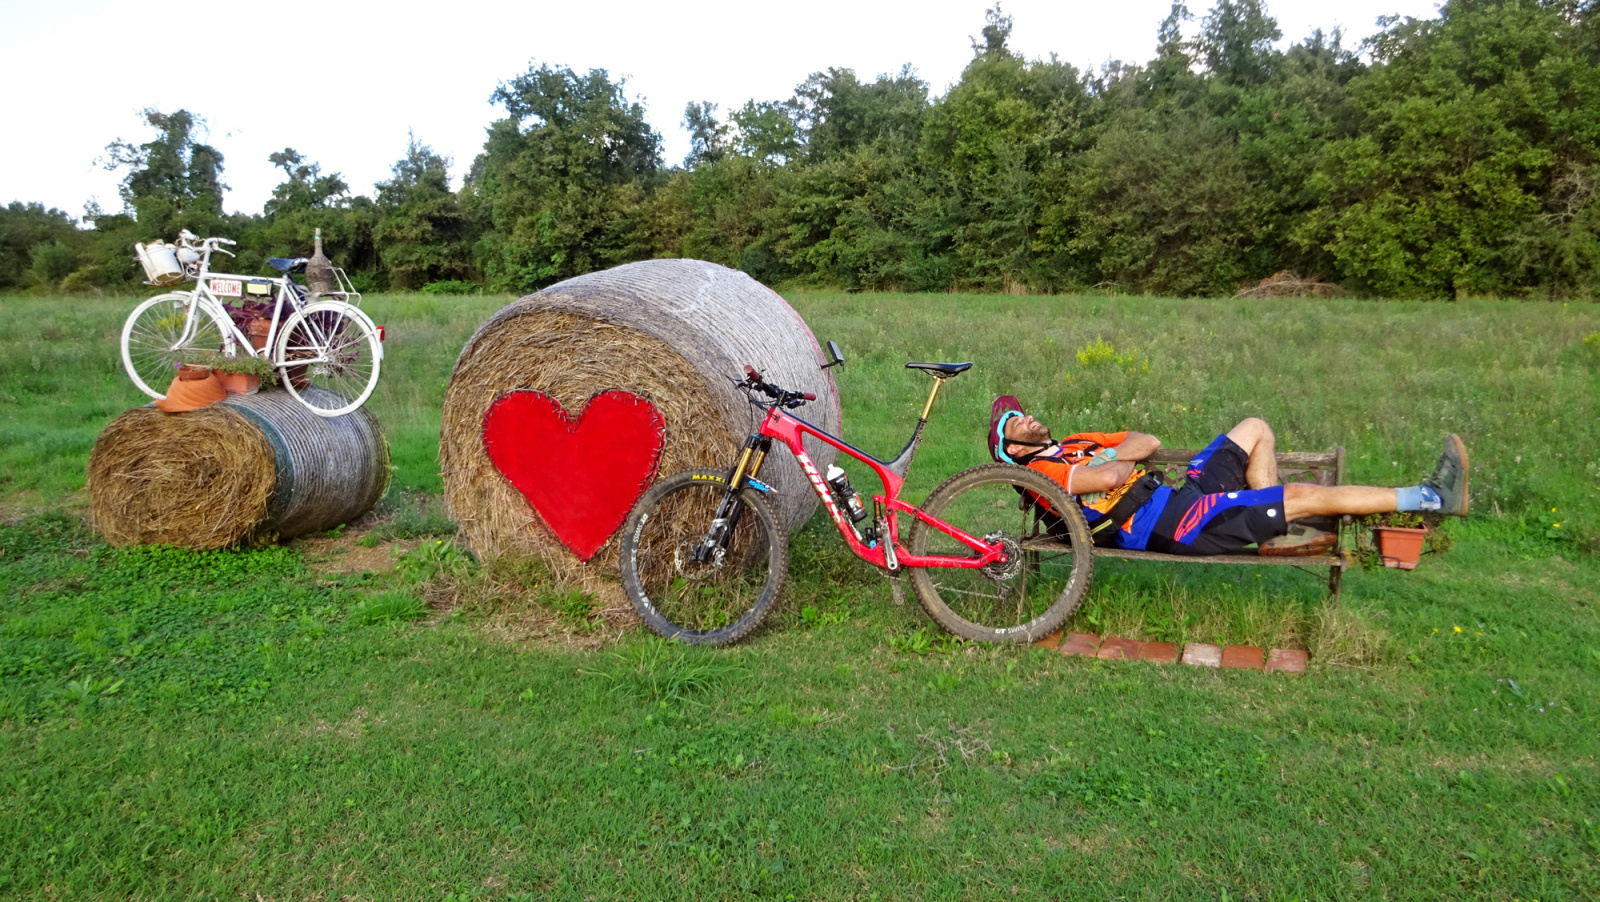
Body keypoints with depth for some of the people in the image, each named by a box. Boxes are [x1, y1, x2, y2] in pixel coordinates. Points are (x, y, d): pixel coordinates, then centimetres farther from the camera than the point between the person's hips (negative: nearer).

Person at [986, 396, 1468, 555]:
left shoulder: (1076, 444, 21)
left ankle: (1278, 532, 8)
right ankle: (1433, 498, 5)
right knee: (1306, 494, -9)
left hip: (1180, 494, 10)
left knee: (1254, 429, 14)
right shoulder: (1042, 470, -9)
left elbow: (1149, 442, 15)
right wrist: (1115, 464, -4)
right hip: (1166, 523, -10)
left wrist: (1108, 459, -3)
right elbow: (1108, 479, -27)